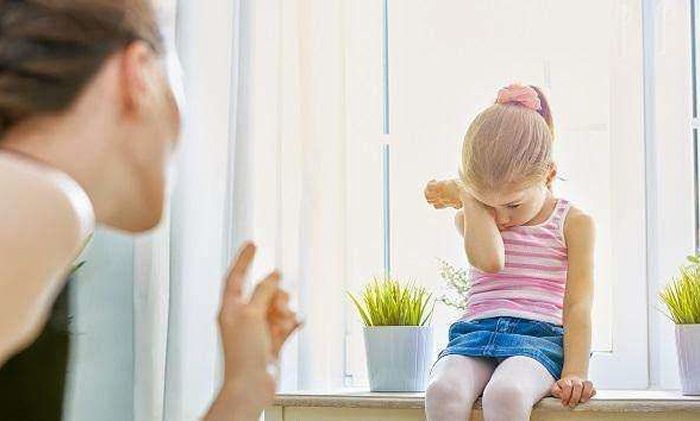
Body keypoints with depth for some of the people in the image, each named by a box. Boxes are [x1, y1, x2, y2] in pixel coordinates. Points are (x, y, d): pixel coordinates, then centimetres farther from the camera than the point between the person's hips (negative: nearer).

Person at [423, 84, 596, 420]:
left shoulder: (574, 223, 7)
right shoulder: (470, 217, 14)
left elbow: (577, 307, 0)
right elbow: (489, 260, -9)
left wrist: (574, 373, -13)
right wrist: (469, 198, 1)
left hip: (538, 334, -3)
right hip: (475, 331, 3)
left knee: (505, 394, -38)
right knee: (442, 391, -33)